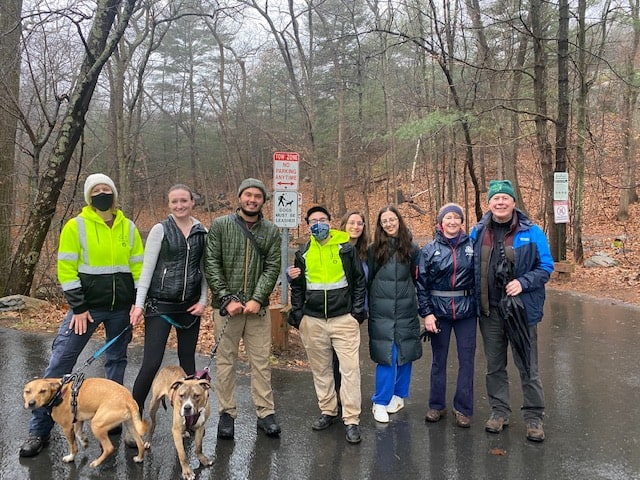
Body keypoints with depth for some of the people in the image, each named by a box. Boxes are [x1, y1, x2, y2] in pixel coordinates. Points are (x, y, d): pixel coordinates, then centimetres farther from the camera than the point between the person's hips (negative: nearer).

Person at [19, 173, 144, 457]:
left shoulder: (128, 228, 4)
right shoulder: (75, 226, -5)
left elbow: (138, 268, 6)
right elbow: (66, 270, -7)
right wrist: (78, 307, -11)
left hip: (121, 307, 3)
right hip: (87, 306, -3)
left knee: (116, 361, 12)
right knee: (59, 362, -5)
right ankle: (39, 430, 7)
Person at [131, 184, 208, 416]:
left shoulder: (202, 233, 6)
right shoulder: (160, 230, -3)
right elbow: (147, 268, -4)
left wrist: (203, 300, 2)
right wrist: (139, 304, -8)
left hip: (190, 306, 4)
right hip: (160, 304, -3)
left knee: (188, 361, 11)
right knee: (151, 363, -8)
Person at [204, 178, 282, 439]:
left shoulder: (271, 231, 5)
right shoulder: (220, 225, 0)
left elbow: (272, 268, -1)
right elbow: (211, 265, -4)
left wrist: (257, 299, -12)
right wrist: (227, 299, -11)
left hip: (258, 307, 1)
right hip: (226, 305, -1)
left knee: (261, 361, 7)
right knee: (226, 361, 8)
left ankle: (265, 413, 18)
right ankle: (227, 413, 20)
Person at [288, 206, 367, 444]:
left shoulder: (346, 248, 1)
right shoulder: (303, 254, 9)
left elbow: (359, 281, 4)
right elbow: (297, 287, 16)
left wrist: (357, 310, -2)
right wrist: (297, 313, 7)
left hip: (344, 318, -3)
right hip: (313, 321, 3)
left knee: (350, 369, -5)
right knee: (320, 369, 11)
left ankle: (351, 420, 3)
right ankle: (328, 411, 27)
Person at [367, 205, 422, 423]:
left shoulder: (411, 248, 5)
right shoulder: (374, 249, 3)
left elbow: (416, 278, 11)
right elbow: (368, 279, 7)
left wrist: (411, 297, 7)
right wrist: (367, 307, 6)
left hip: (406, 309, 2)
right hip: (381, 310, -1)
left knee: (405, 353, 8)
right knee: (386, 356, -4)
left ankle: (399, 395, 26)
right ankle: (380, 402, 7)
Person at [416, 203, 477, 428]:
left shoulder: (471, 246, 1)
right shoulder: (429, 249, 0)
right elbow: (421, 284, 0)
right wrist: (426, 313, -6)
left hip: (466, 310, 0)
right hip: (438, 311, 0)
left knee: (467, 360, 5)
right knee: (438, 359, 11)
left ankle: (463, 409, 19)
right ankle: (436, 405, 24)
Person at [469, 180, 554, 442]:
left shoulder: (531, 232, -6)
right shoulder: (478, 232, 3)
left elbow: (545, 267, -3)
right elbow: (470, 266, 12)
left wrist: (522, 283, -19)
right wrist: (476, 297, 1)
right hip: (490, 311, 3)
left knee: (527, 367, 7)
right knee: (494, 366, 15)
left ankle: (534, 417, 23)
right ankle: (499, 410, 31)